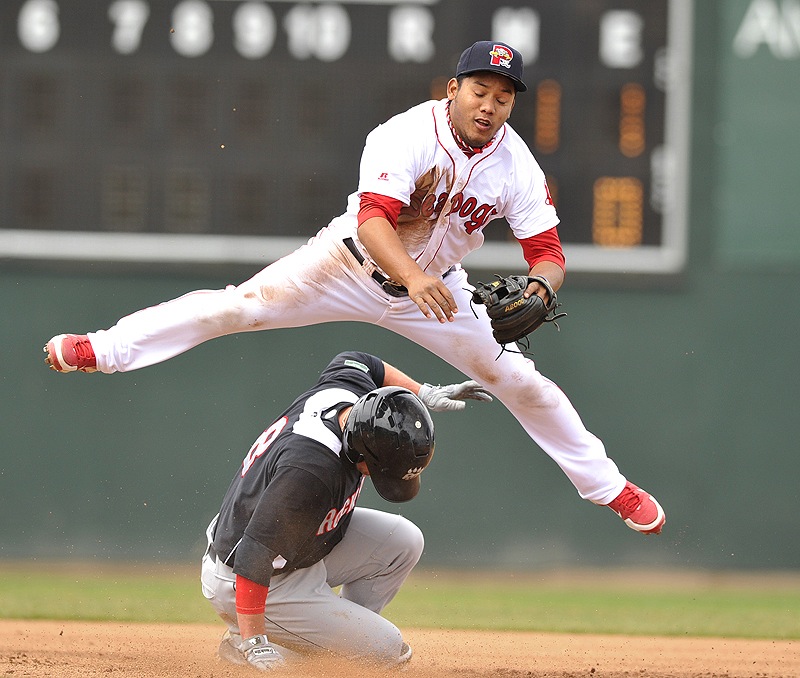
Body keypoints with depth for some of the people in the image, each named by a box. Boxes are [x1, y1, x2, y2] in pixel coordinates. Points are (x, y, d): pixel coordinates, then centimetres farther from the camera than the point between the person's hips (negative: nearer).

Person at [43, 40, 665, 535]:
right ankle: (103, 350, -13)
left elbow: (548, 252, -14)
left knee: (523, 382, 2)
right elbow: (373, 220, -38)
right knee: (241, 305, -17)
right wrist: (413, 276, -56)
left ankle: (607, 486, 19)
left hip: (434, 284, 3)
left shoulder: (518, 167, -15)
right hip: (355, 262, -3)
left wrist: (538, 288, -38)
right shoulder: (407, 136, -27)